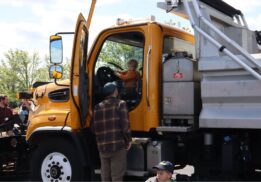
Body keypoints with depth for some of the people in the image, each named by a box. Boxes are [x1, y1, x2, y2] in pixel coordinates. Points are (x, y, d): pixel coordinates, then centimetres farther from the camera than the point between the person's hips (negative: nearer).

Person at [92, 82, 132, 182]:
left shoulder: (98, 107, 9)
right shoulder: (120, 104, -4)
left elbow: (95, 128, 7)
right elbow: (125, 125, -11)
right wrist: (128, 140, 1)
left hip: (102, 147, 5)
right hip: (118, 146, -5)